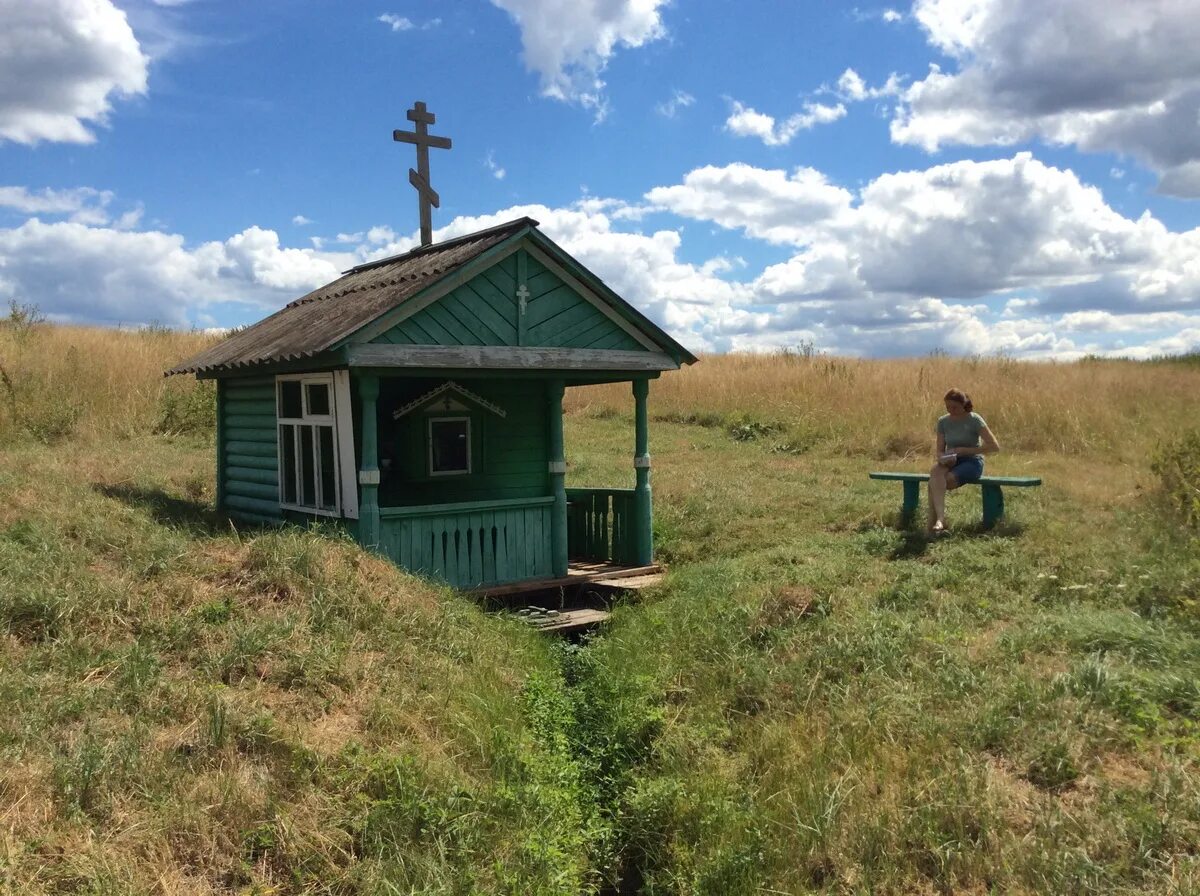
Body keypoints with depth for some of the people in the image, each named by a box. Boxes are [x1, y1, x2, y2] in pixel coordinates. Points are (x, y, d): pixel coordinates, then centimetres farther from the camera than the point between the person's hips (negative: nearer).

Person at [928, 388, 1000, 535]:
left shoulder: (974, 420, -8)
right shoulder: (943, 421, 5)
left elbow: (994, 446, -11)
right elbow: (940, 450, 7)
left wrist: (964, 450, -17)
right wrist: (943, 457, -18)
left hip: (972, 462, -4)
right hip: (951, 462, 4)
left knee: (934, 484, -31)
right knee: (935, 473, -34)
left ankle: (933, 523, -22)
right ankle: (940, 519, -44)